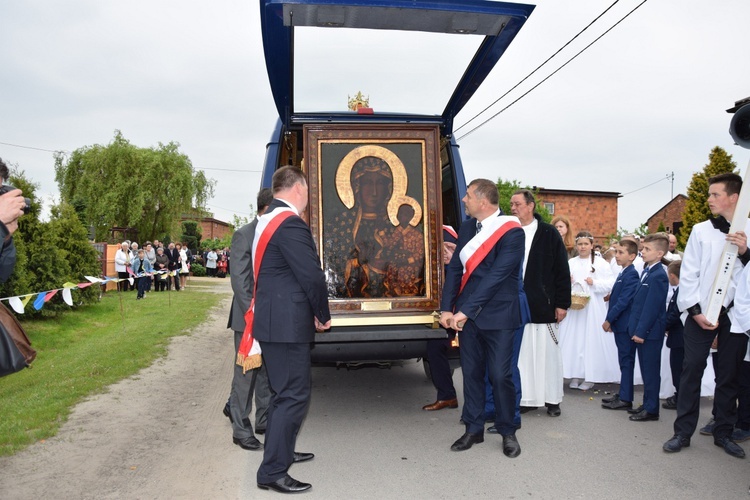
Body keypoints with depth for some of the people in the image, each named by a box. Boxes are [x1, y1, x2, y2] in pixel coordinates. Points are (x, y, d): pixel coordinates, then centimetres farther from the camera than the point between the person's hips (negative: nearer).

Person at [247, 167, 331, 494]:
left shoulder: (266, 219, 13)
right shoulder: (290, 223, -19)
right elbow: (312, 276, -21)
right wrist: (323, 315, -5)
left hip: (273, 319, 11)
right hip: (287, 323, -10)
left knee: (283, 391, 22)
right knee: (293, 396, -2)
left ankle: (280, 451, 36)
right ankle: (272, 473, 6)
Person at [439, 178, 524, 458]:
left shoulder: (512, 232, -13)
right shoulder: (467, 227, 7)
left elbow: (496, 276, -19)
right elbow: (455, 268, 6)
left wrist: (464, 311, -20)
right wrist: (447, 308, -2)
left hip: (498, 316, -5)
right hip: (467, 315, 6)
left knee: (500, 375, 2)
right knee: (471, 373, 12)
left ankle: (507, 432, 23)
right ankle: (474, 429, 27)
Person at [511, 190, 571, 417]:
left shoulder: (549, 233, -1)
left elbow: (562, 270, -2)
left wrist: (562, 303, -6)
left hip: (543, 305, -3)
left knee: (547, 351, 6)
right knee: (520, 352, 7)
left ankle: (552, 399, 19)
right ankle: (525, 397, 18)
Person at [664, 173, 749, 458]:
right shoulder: (701, 230, 2)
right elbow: (688, 274, -1)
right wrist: (695, 311, -8)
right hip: (700, 313, -1)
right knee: (692, 369, 0)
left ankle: (724, 432, 24)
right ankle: (683, 432, 9)